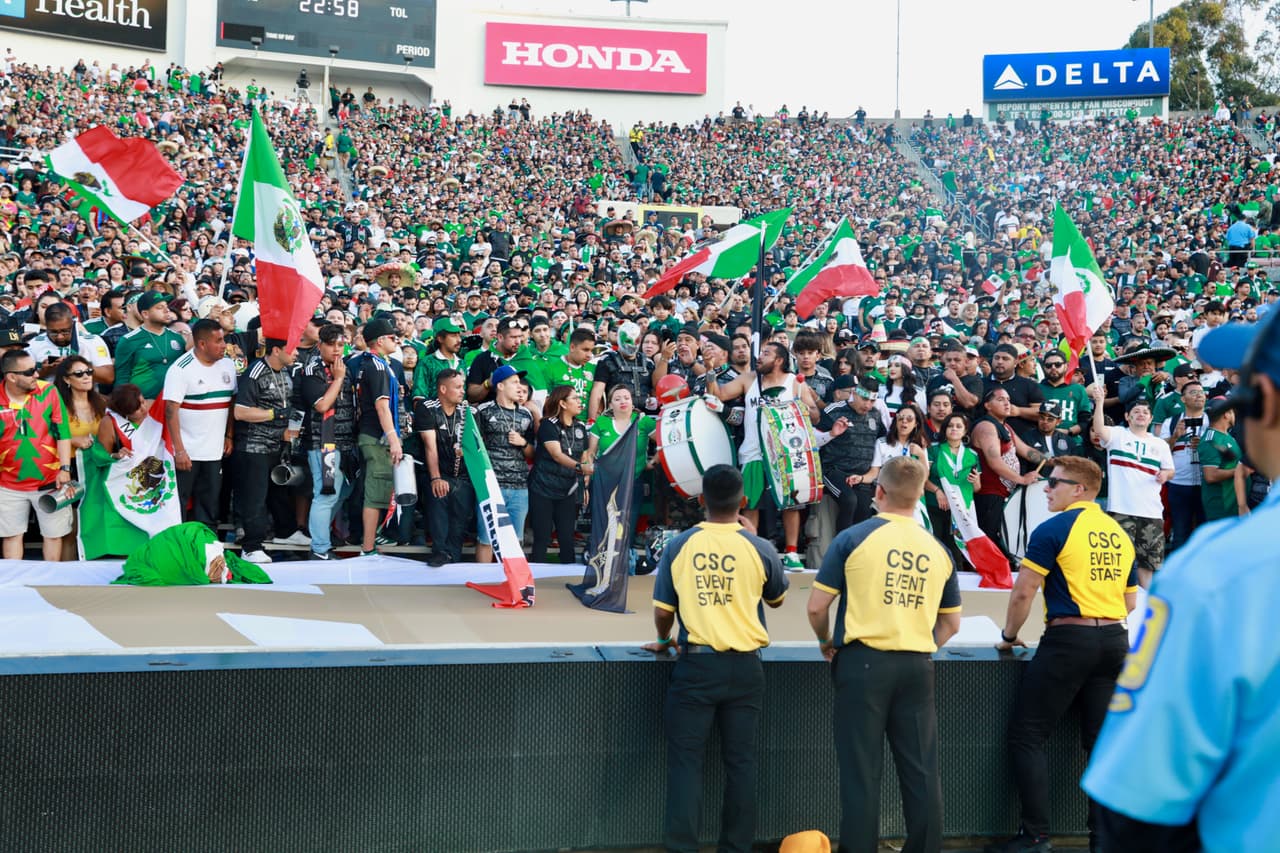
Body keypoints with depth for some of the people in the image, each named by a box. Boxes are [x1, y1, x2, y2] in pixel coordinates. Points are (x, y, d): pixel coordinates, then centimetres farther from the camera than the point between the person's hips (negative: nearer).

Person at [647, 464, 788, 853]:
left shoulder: (678, 547, -4)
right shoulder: (759, 549, -5)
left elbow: (663, 611, 3)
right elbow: (777, 599, 14)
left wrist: (663, 641, 25)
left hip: (696, 663, -1)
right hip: (744, 666, 1)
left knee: (686, 758, 4)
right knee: (740, 760, 9)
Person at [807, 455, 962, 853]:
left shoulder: (853, 538, -5)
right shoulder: (938, 550, 7)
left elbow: (817, 607, -4)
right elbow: (951, 623, 13)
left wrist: (826, 642, 13)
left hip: (863, 661, -3)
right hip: (917, 667, 3)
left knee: (861, 771, 1)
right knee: (921, 771, 8)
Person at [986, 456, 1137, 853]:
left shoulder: (1054, 530, -8)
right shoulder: (1119, 534, 12)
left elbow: (1023, 592, -9)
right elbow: (1130, 601, 17)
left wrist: (1009, 636, 5)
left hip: (1068, 640, -7)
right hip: (1115, 641, 7)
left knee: (1028, 735, 1)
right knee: (1102, 740, 8)